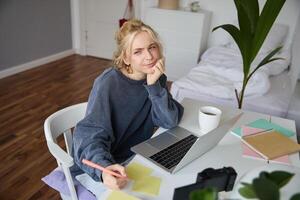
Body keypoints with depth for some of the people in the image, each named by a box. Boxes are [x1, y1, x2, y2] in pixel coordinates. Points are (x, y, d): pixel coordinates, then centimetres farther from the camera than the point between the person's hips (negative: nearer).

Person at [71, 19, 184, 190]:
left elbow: (170, 122, -12)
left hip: (138, 156, 5)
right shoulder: (108, 84, -22)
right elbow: (91, 135, -28)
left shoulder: (157, 78, -5)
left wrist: (154, 86, -24)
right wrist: (104, 168, -46)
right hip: (108, 164, -4)